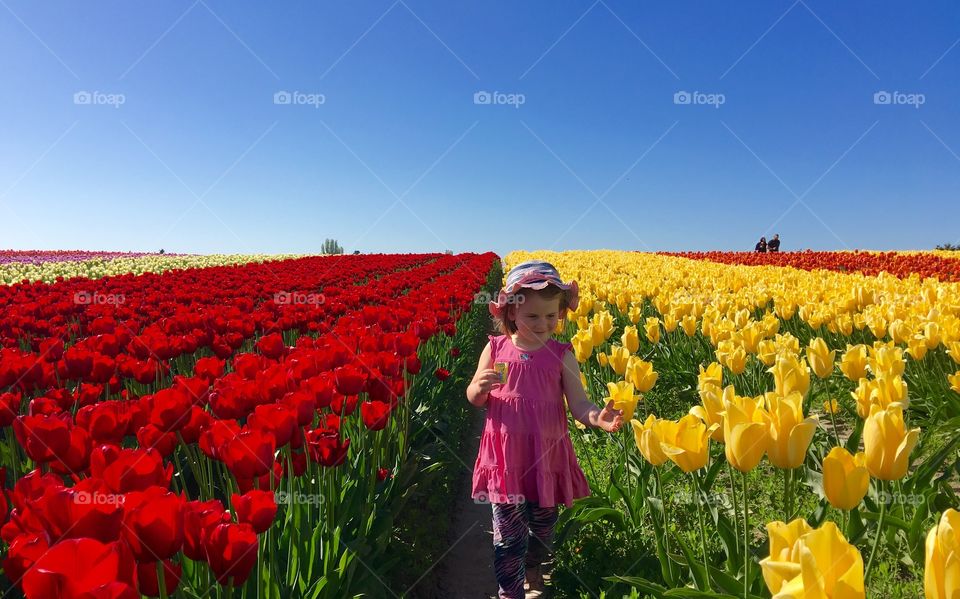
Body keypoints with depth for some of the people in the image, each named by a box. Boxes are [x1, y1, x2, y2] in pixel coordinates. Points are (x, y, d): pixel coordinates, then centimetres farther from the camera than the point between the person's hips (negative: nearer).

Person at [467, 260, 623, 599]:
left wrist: (597, 417, -30)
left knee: (543, 524, 20)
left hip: (547, 455, 1)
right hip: (506, 455, -1)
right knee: (508, 532, 2)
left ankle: (533, 568, 48)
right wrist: (480, 386, -21)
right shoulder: (496, 348, -3)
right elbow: (474, 399, 3)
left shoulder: (562, 355, -5)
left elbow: (578, 405, -8)